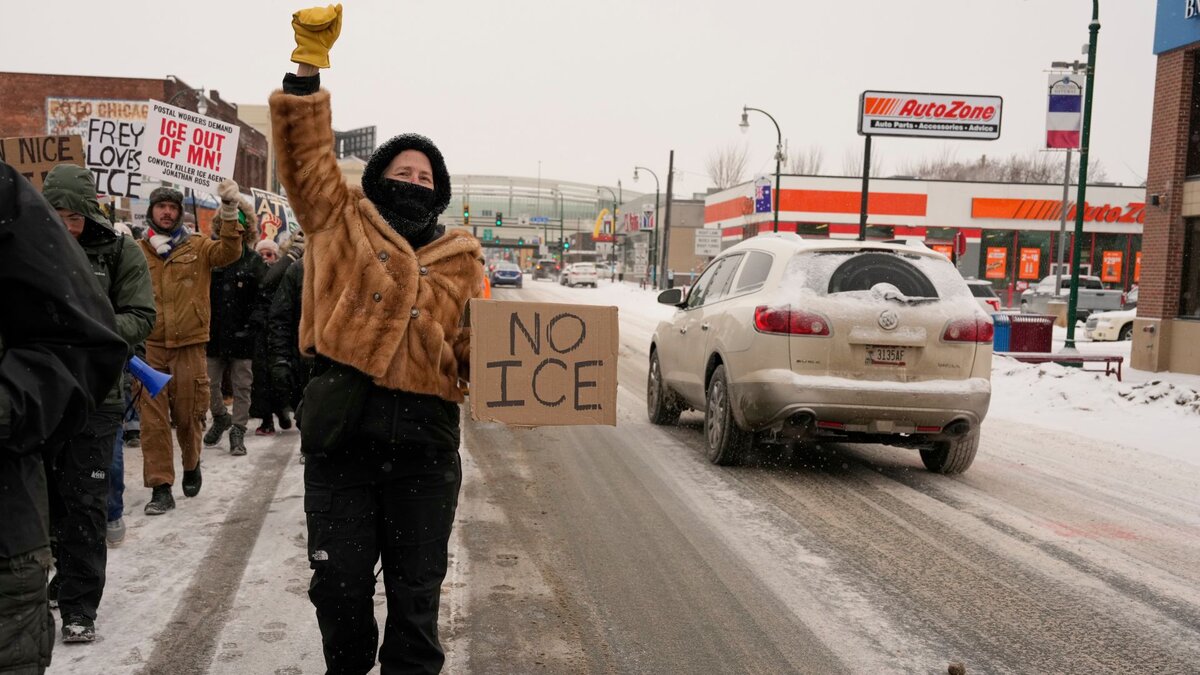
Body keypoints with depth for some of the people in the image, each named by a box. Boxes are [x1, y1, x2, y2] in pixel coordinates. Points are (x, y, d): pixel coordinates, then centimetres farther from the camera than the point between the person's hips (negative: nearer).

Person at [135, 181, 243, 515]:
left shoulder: (198, 246, 5)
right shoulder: (138, 251, 6)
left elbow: (229, 252, -13)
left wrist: (229, 209, -23)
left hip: (189, 345, 0)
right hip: (150, 346, 1)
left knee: (188, 414, 10)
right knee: (152, 417, -2)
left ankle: (191, 465, 36)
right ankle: (160, 487, 5)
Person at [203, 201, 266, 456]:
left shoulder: (255, 262, 1)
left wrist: (254, 325, -12)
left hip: (241, 337, -1)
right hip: (213, 335, 1)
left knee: (242, 386, 4)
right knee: (209, 384, 9)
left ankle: (238, 431, 14)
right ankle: (221, 418, 35)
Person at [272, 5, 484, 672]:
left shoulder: (462, 257, 11)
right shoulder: (344, 221, 7)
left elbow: (474, 339, 8)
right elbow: (307, 151, -2)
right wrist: (310, 63, -10)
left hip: (425, 441, 1)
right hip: (342, 432, -1)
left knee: (417, 591, 11)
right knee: (340, 584, 10)